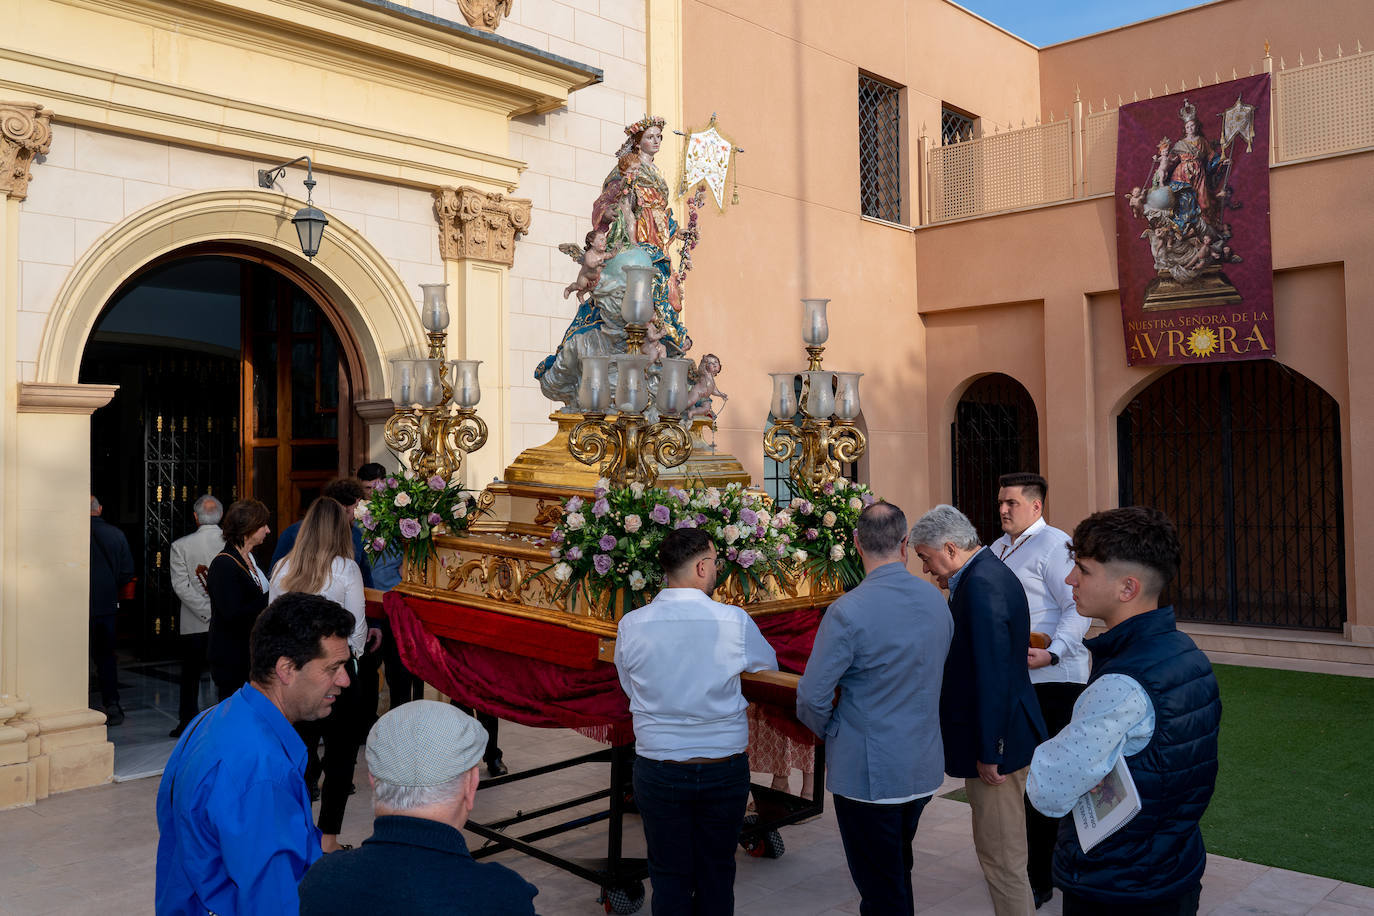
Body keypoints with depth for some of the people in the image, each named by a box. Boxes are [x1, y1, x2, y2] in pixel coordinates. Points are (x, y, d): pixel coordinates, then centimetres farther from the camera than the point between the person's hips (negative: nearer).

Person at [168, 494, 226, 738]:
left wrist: (208, 612, -13)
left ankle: (187, 724, 19)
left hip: (194, 624, -1)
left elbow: (181, 586, -13)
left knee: (191, 676, 13)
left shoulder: (181, 546, -8)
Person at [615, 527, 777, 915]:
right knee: (717, 875, 17)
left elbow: (629, 686, 4)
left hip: (658, 771, 1)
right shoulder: (735, 621, -14)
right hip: (725, 771, 0)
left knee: (669, 876, 13)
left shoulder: (631, 625, -10)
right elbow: (770, 667, 5)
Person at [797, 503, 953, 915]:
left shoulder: (847, 611, -22)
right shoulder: (937, 601, -2)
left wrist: (828, 731, 3)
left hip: (867, 774, -6)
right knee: (899, 872, 26)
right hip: (923, 768, 6)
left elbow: (812, 698, -18)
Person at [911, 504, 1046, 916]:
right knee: (995, 848, 20)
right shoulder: (989, 573, 10)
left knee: (1002, 855, 2)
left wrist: (989, 753, -19)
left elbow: (993, 677, -24)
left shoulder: (982, 585, -22)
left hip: (998, 742, -10)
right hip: (1001, 734, 10)